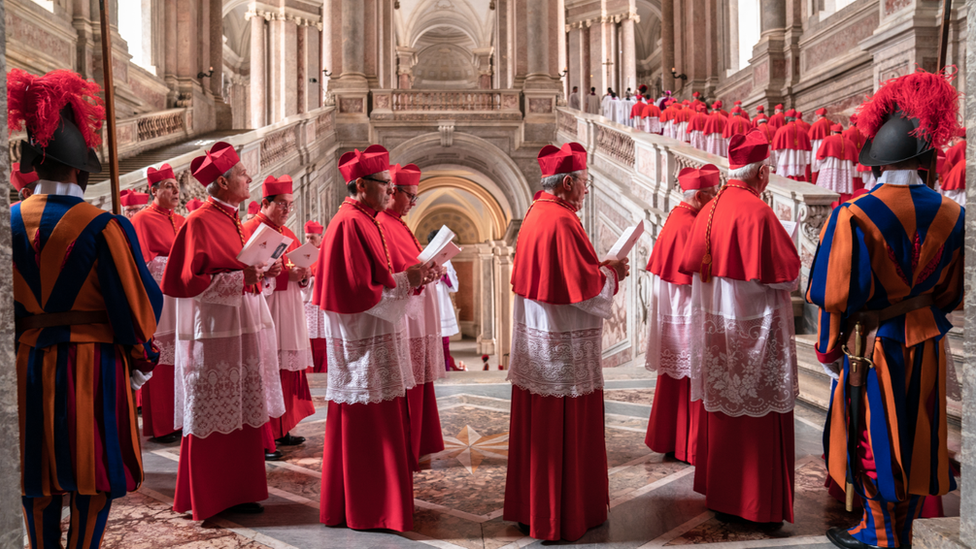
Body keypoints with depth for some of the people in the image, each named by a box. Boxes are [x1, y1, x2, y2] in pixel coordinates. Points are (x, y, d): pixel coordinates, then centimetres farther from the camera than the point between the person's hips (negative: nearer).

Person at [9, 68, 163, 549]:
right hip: (93, 364, -5)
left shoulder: (12, 221, -2)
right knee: (93, 476, 8)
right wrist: (142, 362, 3)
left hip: (29, 364, 5)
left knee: (38, 480, 18)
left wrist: (23, 345, 20)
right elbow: (135, 301, -11)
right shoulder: (102, 227, -16)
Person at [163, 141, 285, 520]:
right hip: (214, 331, -8)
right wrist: (240, 277, -20)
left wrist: (262, 273, 4)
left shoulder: (231, 220, 14)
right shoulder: (199, 222, -12)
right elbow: (184, 281, -16)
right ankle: (206, 499, 18)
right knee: (212, 418, 3)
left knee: (242, 414, 13)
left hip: (243, 327, 8)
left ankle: (237, 490, 25)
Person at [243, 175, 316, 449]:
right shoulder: (250, 230, -7)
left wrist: (302, 276, -4)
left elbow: (299, 267, 19)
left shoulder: (287, 233, 17)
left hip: (289, 311, 8)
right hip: (264, 311, -8)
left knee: (288, 371, 10)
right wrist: (285, 274, -21)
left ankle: (281, 430, 21)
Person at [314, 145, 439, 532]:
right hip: (363, 344, -10)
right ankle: (363, 511, 15)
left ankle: (373, 501, 30)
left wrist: (412, 278, 4)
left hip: (376, 340, 10)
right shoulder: (350, 224, -18)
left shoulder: (367, 221, 14)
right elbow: (358, 290, -23)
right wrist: (404, 281, -15)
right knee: (363, 427, 1)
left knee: (379, 425, 17)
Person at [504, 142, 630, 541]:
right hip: (564, 347, -9)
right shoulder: (562, 221, -19)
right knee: (565, 432, 4)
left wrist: (600, 268, 13)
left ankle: (529, 507, 31)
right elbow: (584, 286, -20)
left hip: (535, 340, 9)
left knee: (537, 428, 17)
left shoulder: (534, 214, 10)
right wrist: (612, 272, -2)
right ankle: (561, 518, 18)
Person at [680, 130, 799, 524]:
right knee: (756, 414, 4)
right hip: (754, 329, -7)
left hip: (715, 327, 7)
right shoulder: (757, 211, -17)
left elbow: (691, 264, 12)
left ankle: (719, 492, 29)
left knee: (720, 408, 15)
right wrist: (790, 257, 5)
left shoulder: (709, 210, 3)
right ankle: (757, 503, 16)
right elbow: (787, 276, -15)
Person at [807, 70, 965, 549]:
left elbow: (836, 294, -18)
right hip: (925, 345, 5)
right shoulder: (949, 214, -3)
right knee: (912, 439, 18)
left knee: (872, 442, 10)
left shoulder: (854, 215, -21)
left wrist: (828, 349, -4)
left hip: (871, 346, -5)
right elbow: (951, 291, 7)